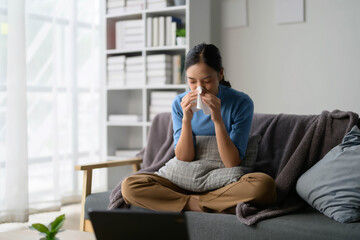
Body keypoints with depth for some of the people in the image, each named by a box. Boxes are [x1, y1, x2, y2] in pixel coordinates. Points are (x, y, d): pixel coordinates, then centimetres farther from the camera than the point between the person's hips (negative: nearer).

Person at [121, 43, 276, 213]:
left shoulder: (241, 103, -9)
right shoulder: (180, 104, -1)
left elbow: (232, 164, -13)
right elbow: (183, 158, -6)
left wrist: (217, 119, -23)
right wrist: (186, 119, -19)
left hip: (225, 183, -2)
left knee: (264, 185, -35)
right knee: (129, 186, -21)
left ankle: (192, 202, -20)